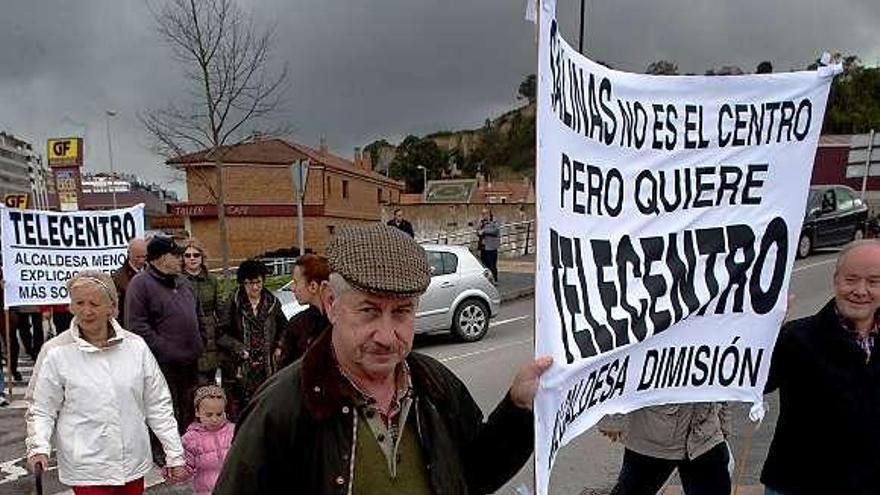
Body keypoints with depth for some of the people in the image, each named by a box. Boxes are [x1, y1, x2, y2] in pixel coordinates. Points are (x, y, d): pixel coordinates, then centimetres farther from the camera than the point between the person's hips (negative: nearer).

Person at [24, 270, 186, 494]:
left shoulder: (136, 346, -2)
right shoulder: (55, 353, -6)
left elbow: (158, 406, 3)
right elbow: (41, 409, 0)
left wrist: (175, 454, 4)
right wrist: (39, 447, -18)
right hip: (87, 471, -2)